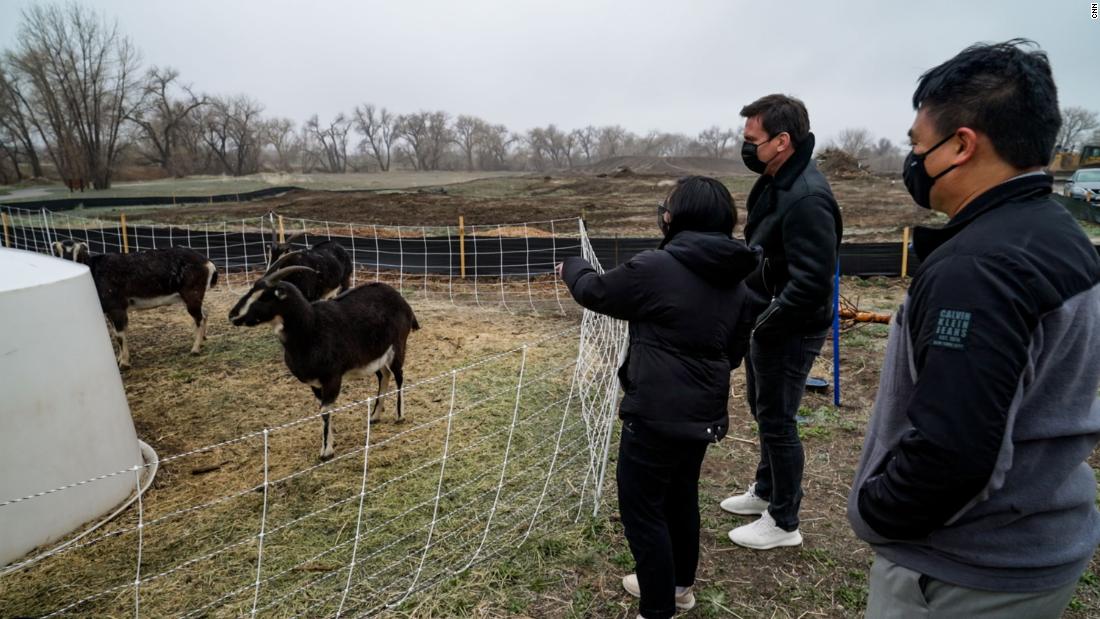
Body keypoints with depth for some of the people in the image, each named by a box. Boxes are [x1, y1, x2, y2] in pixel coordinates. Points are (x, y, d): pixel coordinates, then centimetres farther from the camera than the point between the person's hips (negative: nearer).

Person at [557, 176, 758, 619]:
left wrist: (572, 267, 19)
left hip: (657, 414, -8)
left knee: (641, 508, 7)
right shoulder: (735, 281, 5)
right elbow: (735, 351, 14)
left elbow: (595, 292, -2)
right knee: (681, 496, 24)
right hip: (704, 413, 8)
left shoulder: (655, 267, -18)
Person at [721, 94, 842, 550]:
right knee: (762, 409, 22)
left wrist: (763, 325, -20)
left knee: (777, 421, 4)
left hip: (789, 332, -10)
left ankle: (784, 522, 22)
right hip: (765, 322, 10)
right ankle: (766, 491, 43)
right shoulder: (773, 183, 7)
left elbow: (811, 284, -29)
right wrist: (751, 317, 11)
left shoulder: (807, 198, -25)